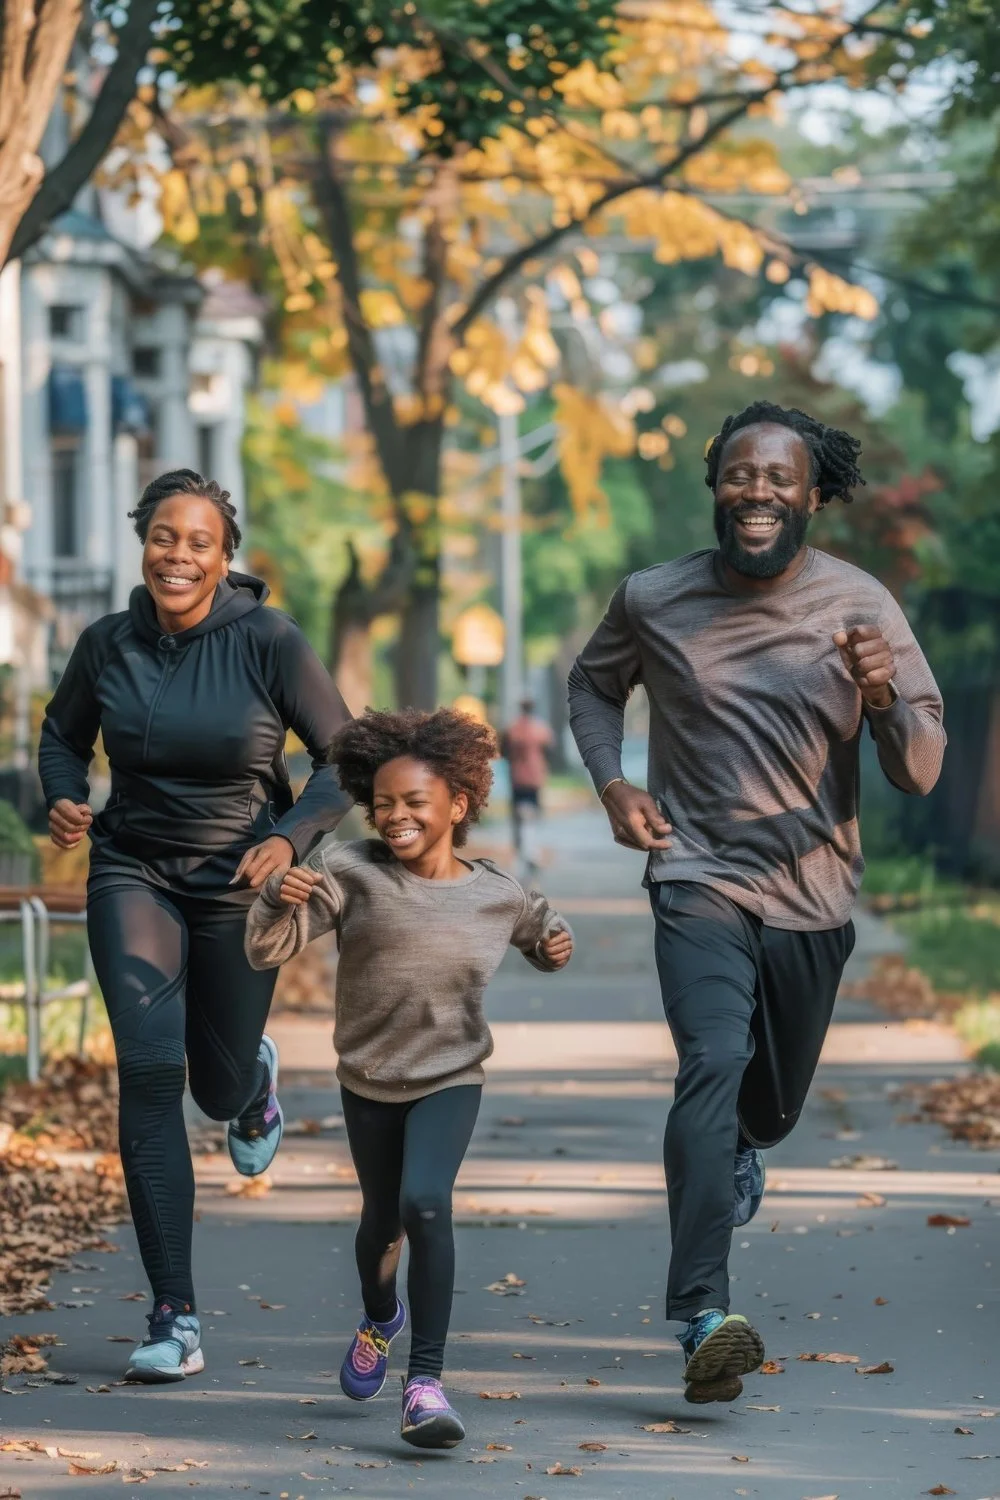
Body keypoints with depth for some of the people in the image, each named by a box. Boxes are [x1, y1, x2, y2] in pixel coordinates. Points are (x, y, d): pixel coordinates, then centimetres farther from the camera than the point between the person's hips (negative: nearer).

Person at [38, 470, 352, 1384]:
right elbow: (63, 734, 13)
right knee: (149, 1073, -17)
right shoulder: (107, 645, -6)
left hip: (239, 881, -1)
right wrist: (64, 799, -8)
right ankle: (176, 1324, -15)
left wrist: (291, 838, -22)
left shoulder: (269, 643, -14)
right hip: (133, 871, 1)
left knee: (220, 1091, 12)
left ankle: (256, 1076, 57)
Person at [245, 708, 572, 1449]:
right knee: (382, 1217, 18)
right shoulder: (351, 872, -13)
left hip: (450, 1081, -2)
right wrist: (279, 900, -37)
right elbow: (267, 949, -17)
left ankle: (426, 1381, -20)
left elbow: (539, 926, 17)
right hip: (368, 1081, 2)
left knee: (426, 1203, -24)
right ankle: (379, 1320, 52)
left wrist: (555, 944, -6)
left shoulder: (496, 894, -7)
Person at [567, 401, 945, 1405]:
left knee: (775, 1104, 18)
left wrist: (884, 697, -28)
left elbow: (921, 772, -7)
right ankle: (704, 1319, -33)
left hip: (813, 897, 2)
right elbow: (593, 683, 17)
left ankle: (738, 1150, 58)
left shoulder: (861, 607, -7)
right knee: (713, 1066, -25)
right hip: (700, 880, -2)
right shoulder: (652, 601, -5)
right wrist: (612, 783, -1)